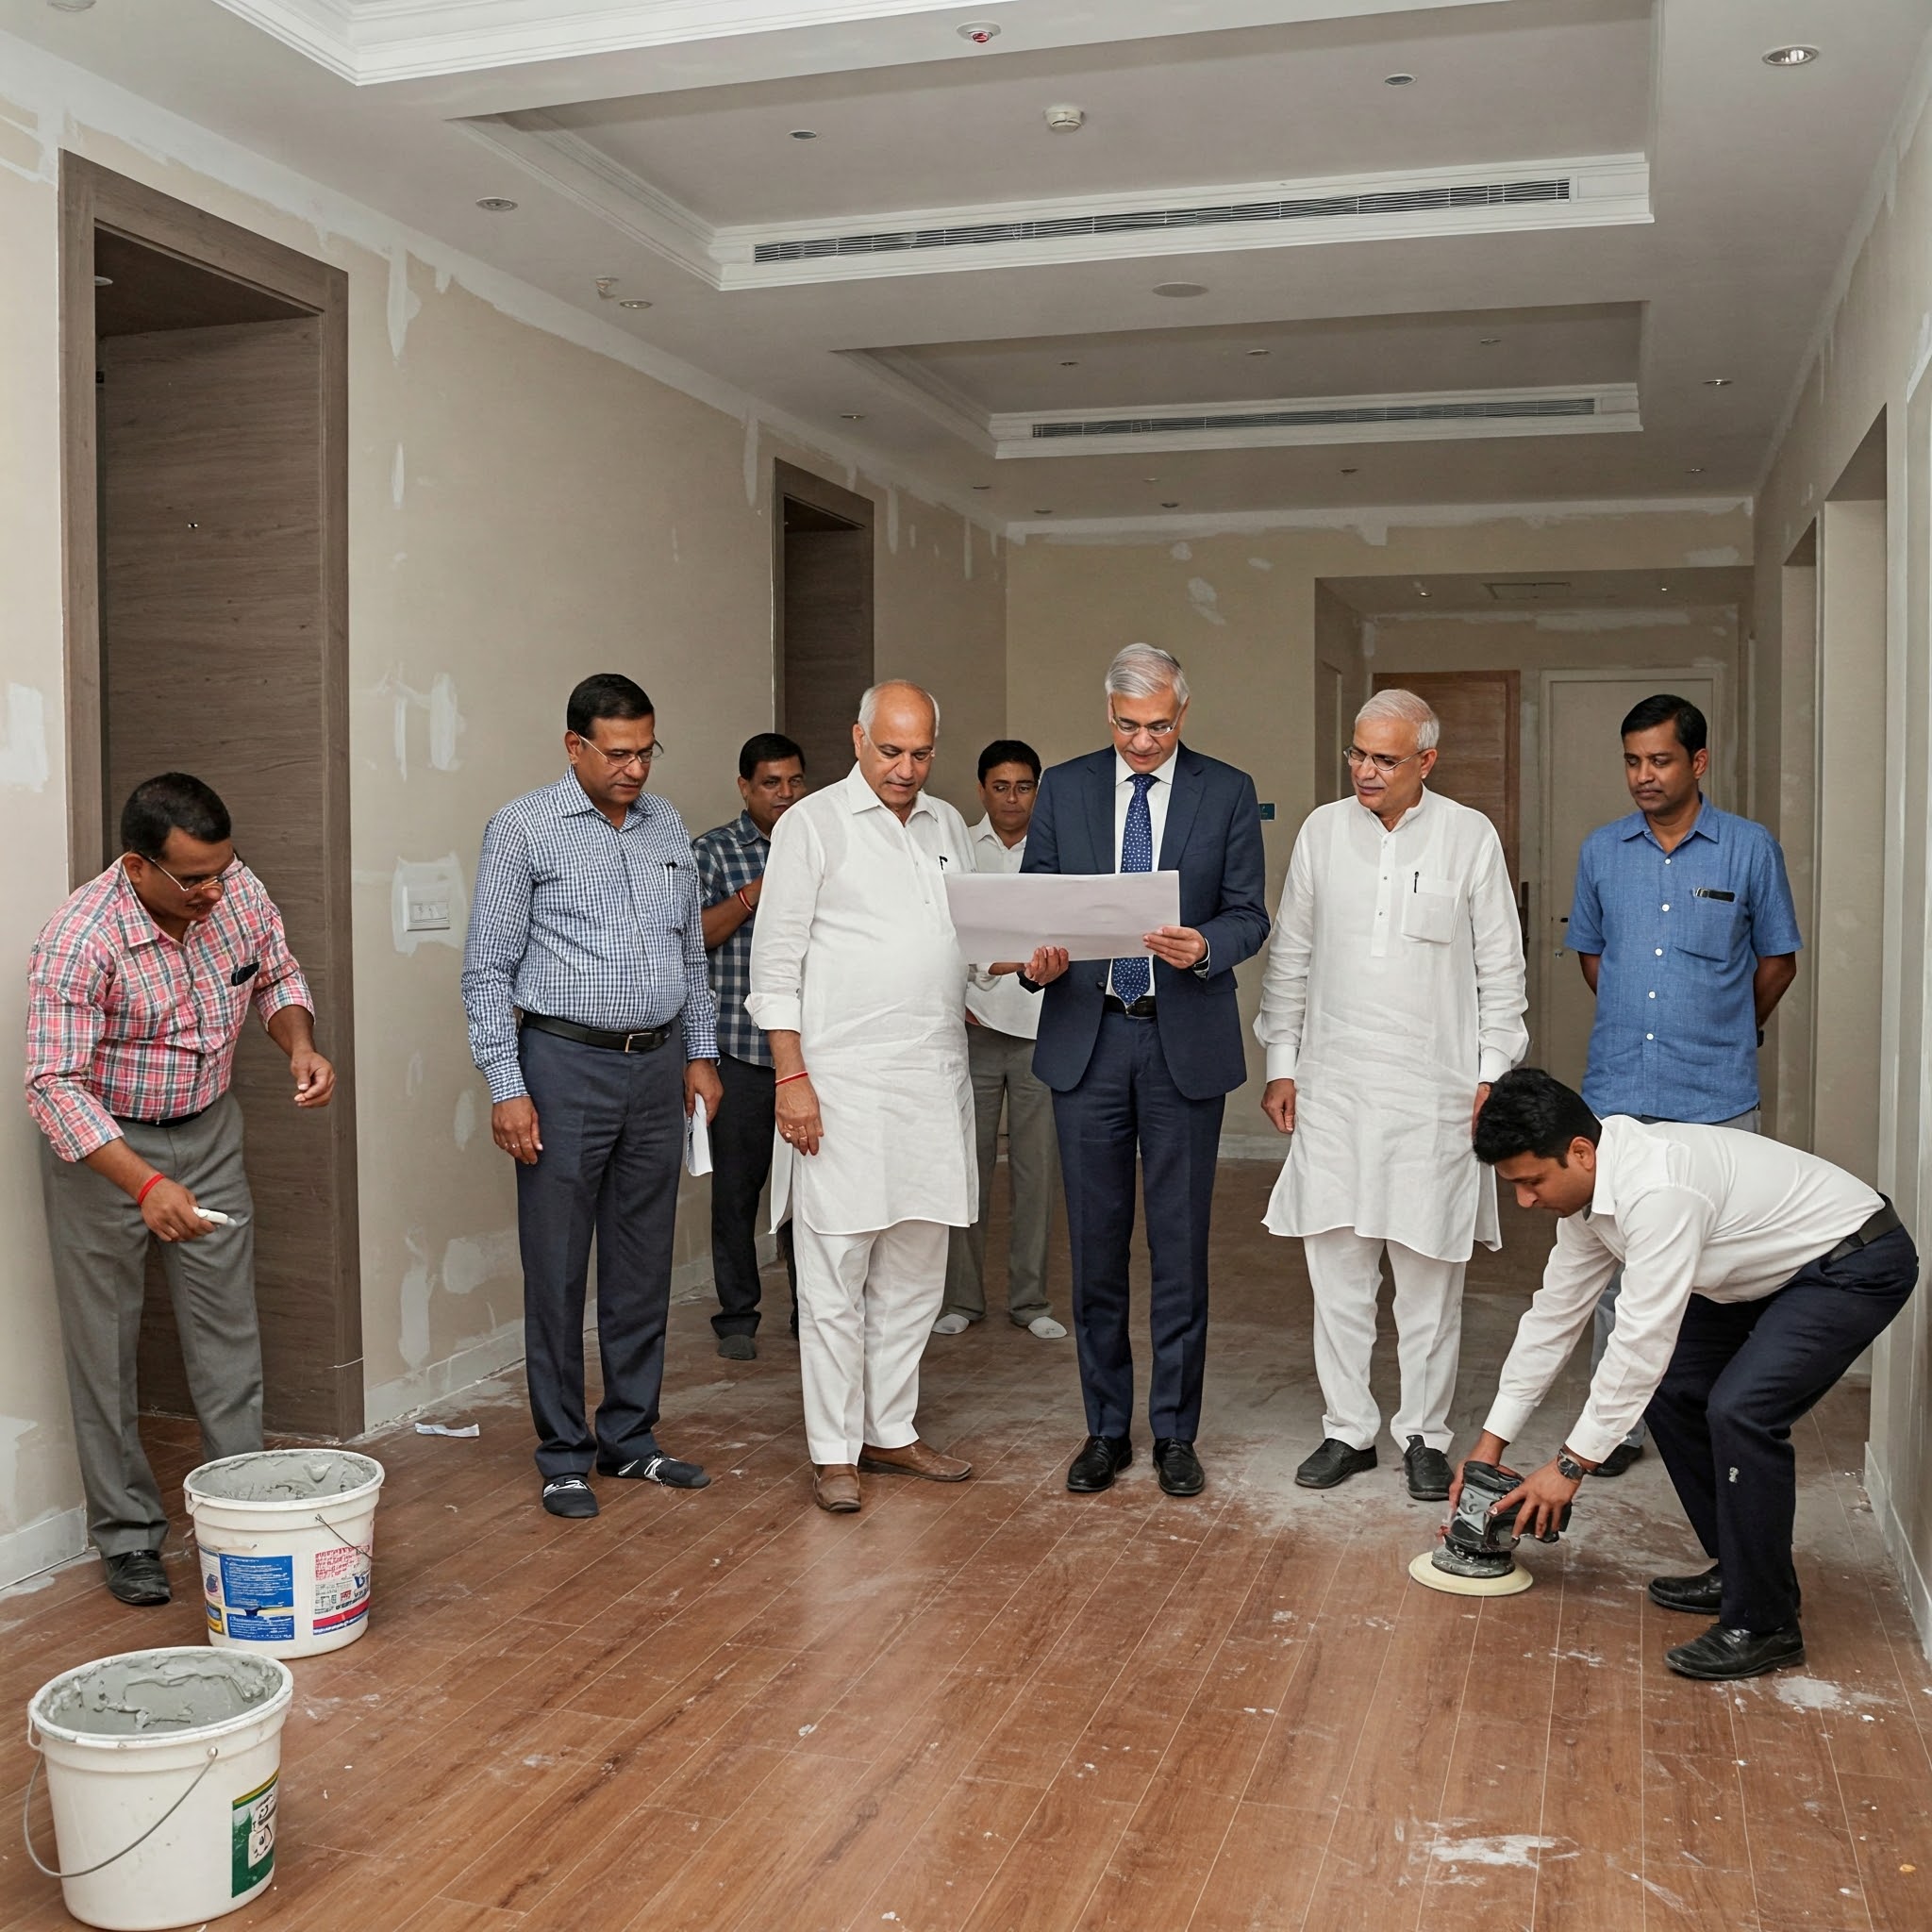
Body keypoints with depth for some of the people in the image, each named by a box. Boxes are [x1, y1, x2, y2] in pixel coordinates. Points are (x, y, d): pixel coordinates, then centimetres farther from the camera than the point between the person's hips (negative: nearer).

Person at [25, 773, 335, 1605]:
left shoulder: (240, 892, -13)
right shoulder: (78, 942, -29)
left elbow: (278, 977, 6)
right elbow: (53, 1085, -31)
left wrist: (300, 1044, -15)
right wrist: (145, 1183, -41)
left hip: (208, 1131, 5)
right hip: (100, 1145, -4)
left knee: (229, 1328, 7)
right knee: (106, 1344, 3)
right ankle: (127, 1535, 16)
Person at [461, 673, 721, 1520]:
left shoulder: (667, 826, 11)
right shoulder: (524, 828, -5)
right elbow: (487, 971, -6)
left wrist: (700, 1054, 12)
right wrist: (506, 1089, -11)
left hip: (658, 1067, 5)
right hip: (568, 1066, -5)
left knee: (643, 1267, 11)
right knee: (557, 1272, 2)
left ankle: (630, 1437, 23)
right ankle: (563, 1456, 13)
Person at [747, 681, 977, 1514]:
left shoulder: (948, 826, 15)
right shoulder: (812, 825, -3)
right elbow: (776, 964, -6)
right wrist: (792, 1077, -13)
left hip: (934, 1078, 6)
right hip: (842, 1083, -6)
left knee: (913, 1273, 12)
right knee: (834, 1275, -1)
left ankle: (891, 1431, 23)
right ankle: (834, 1452, 8)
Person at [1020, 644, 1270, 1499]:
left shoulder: (1228, 792, 2)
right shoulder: (1063, 788, 6)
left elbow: (1250, 914, 0)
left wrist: (1205, 945, -22)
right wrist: (1039, 958, -15)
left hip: (1185, 1041, -1)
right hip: (1087, 1037, 2)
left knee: (1180, 1245, 4)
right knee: (1095, 1244, 8)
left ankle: (1175, 1434, 16)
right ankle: (1105, 1430, 20)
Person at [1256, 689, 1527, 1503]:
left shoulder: (1470, 837, 0)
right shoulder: (1322, 831, 6)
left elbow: (1500, 968, 3)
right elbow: (1289, 955, 12)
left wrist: (1493, 1072, -2)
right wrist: (1280, 1062, 8)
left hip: (1432, 1091, -2)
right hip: (1332, 1087, 2)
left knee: (1430, 1272, 4)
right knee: (1336, 1266, 6)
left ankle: (1425, 1434, 17)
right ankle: (1347, 1428, 18)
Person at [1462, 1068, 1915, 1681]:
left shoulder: (1656, 1189, -34)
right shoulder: (1589, 1188, -3)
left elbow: (1642, 1338, -32)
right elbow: (1555, 1313, 5)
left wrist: (1571, 1464, -23)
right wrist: (1490, 1442, 7)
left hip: (1858, 1262, -10)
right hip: (1775, 1270, 10)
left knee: (1740, 1408, -24)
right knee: (1673, 1389, 8)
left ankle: (1763, 1625, -10)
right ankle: (1736, 1571, 21)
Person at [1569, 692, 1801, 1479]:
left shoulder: (1750, 849, -1)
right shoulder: (1601, 851, 7)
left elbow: (1777, 959, 9)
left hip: (1715, 1098, -2)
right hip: (1616, 1092, 3)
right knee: (1616, 1263, 7)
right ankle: (1620, 1423, 18)